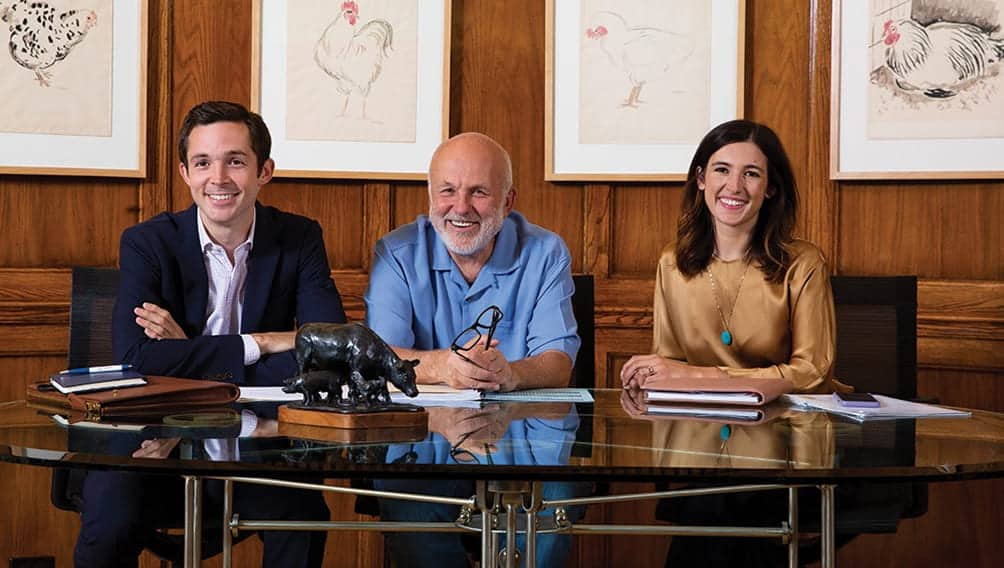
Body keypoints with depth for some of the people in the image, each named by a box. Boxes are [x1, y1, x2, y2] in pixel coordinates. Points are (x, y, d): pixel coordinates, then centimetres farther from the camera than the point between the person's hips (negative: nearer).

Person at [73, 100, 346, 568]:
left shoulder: (300, 240, 1)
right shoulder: (146, 244, -3)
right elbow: (134, 358, -19)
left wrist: (191, 356, -15)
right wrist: (260, 343, -18)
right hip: (156, 441, -1)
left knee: (304, 516, -27)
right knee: (107, 530, -28)